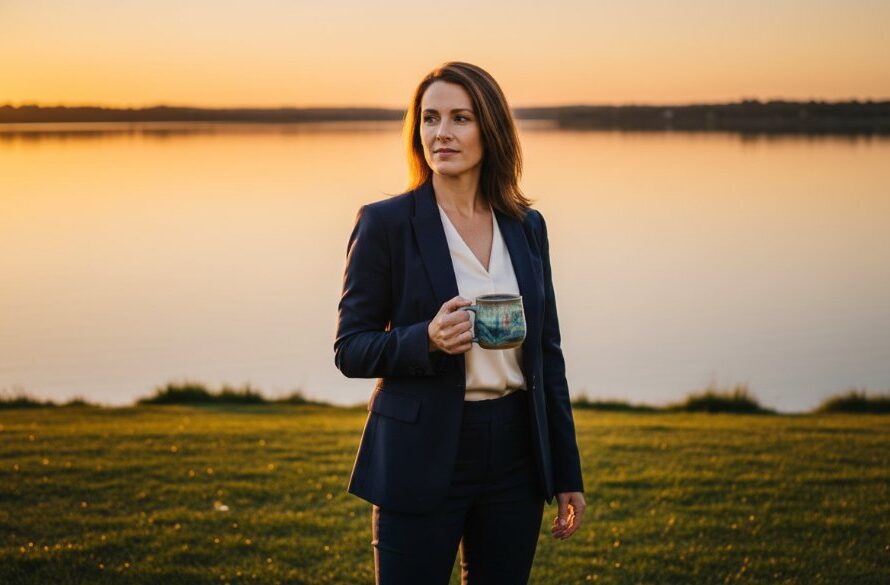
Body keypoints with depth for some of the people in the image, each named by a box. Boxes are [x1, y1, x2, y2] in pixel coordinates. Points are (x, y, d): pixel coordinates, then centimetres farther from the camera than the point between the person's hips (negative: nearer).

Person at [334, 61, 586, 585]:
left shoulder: (527, 226, 7)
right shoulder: (385, 223, -5)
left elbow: (547, 351, 11)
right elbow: (350, 349, -4)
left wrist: (568, 476, 10)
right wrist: (427, 340, -23)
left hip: (515, 453, 4)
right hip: (422, 457, -4)